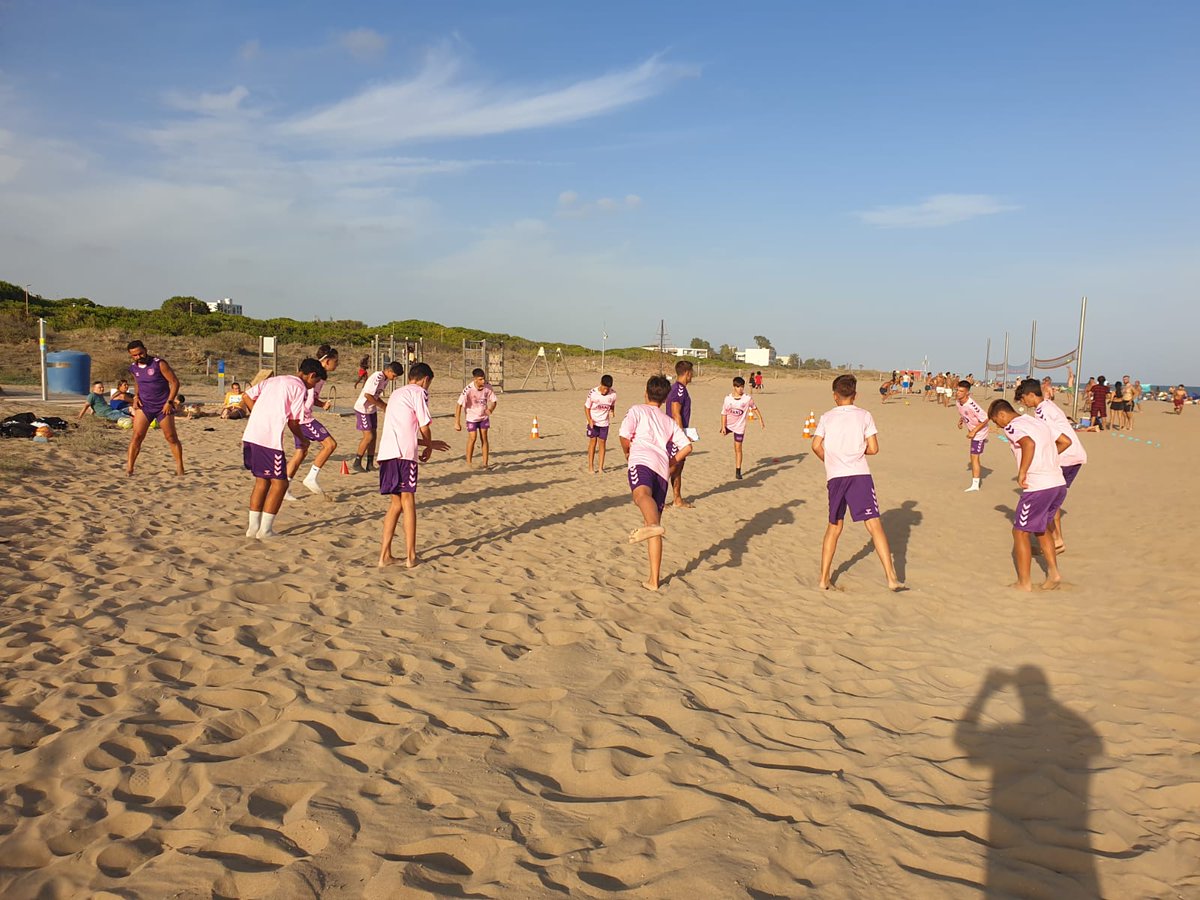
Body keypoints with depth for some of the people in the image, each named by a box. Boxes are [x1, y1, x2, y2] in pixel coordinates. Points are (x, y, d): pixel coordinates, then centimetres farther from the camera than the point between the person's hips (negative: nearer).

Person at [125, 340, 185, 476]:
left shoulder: (159, 364, -13)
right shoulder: (133, 368, 3)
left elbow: (175, 382, -11)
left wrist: (169, 402, -16)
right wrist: (136, 396, 4)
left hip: (163, 407, -3)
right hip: (144, 405, 3)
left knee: (171, 437, 1)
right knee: (137, 436, -8)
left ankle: (179, 467, 10)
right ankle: (129, 468, -7)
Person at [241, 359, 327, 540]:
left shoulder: (273, 380, 21)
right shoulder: (300, 388, -2)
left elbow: (246, 396, 15)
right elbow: (293, 422, -4)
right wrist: (303, 439, 13)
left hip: (251, 435, 8)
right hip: (270, 439, -8)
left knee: (262, 480, 18)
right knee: (279, 482, 3)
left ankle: (253, 526, 20)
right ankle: (265, 530, 2)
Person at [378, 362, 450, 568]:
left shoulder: (397, 393, 27)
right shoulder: (418, 392, 3)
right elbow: (424, 427, -1)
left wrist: (429, 443, 36)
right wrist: (429, 447, 17)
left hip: (387, 452, 7)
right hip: (404, 453, -7)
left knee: (396, 503, 13)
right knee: (408, 501, -2)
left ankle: (385, 555, 11)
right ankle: (410, 556, -1)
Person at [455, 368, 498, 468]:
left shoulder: (488, 387, -17)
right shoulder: (468, 389, -27)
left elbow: (493, 401, -4)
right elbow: (459, 405, -22)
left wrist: (490, 409, -27)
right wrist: (457, 422, -23)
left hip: (484, 417, 3)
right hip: (472, 417, -3)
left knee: (484, 439, 2)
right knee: (472, 439, -6)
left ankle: (485, 463, 8)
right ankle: (468, 463, 8)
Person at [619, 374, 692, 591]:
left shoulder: (637, 410, 18)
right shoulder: (670, 421, 31)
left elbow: (624, 436, 1)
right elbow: (687, 447, 17)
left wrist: (628, 452, 21)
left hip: (642, 461, -5)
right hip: (662, 469, 5)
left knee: (641, 494, -36)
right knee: (654, 527, 11)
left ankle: (652, 525, -72)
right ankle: (653, 579, 9)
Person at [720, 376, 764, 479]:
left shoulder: (747, 398, -14)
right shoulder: (728, 399, -11)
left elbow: (755, 408, 2)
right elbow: (724, 413, -7)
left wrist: (761, 419, 2)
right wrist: (723, 427, -11)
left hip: (739, 427, -2)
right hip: (728, 425, 2)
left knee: (738, 448, -1)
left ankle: (738, 471, 4)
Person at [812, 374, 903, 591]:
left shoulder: (827, 417, 8)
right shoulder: (864, 416, 4)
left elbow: (816, 446, 1)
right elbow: (873, 448, 0)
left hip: (835, 477, 2)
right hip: (860, 475, -2)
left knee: (834, 527, 14)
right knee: (874, 525, -4)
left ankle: (824, 579, 15)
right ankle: (891, 578, -9)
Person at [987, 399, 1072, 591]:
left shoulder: (1012, 427, -6)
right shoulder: (1038, 422, 19)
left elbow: (1029, 443, -26)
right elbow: (1065, 441, 23)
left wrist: (1022, 472, -18)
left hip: (1038, 487, -8)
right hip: (1059, 484, 8)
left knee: (1020, 532, 6)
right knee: (1042, 527, 27)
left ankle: (1024, 582, 9)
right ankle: (1053, 572, 24)